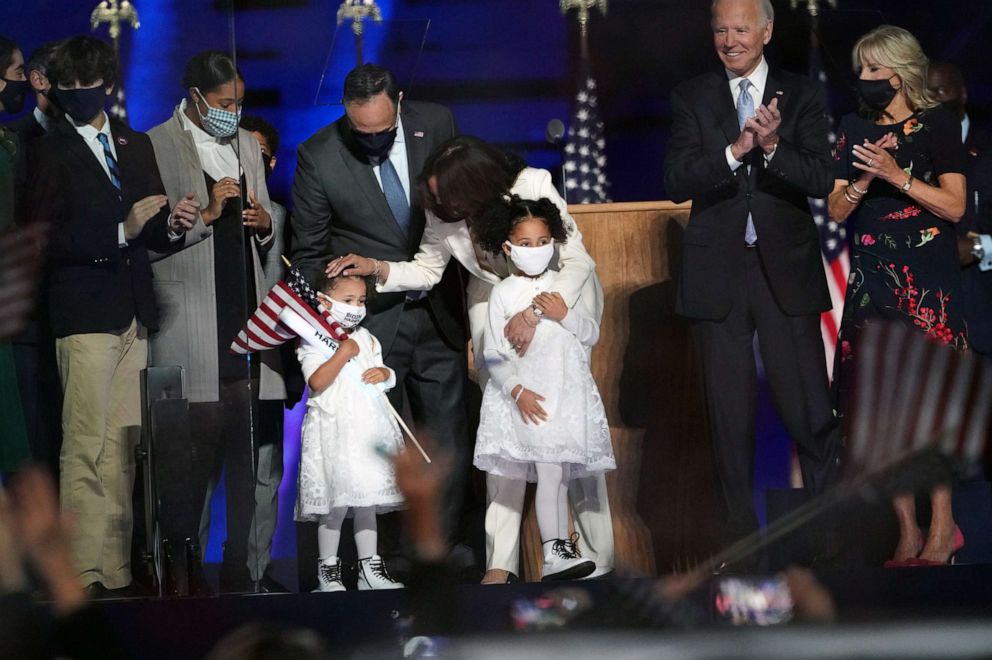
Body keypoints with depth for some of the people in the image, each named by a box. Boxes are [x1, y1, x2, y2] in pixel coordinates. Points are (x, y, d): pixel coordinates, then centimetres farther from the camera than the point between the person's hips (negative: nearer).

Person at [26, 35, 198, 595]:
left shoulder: (136, 146, 16)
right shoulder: (52, 152, -1)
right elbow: (48, 239, -11)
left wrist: (172, 226, -4)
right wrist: (121, 232, -18)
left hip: (133, 312, 5)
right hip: (85, 313, -5)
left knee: (123, 448, 6)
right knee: (87, 449, -10)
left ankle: (116, 570, 10)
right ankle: (84, 576, -11)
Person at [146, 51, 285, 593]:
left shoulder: (248, 145, 21)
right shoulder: (156, 146, -1)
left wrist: (265, 224, 5)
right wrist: (205, 215, -14)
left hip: (248, 323, 6)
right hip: (192, 335, -6)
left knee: (249, 454, 3)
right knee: (197, 453, -9)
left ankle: (240, 568, 8)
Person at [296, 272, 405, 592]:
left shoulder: (366, 339, 14)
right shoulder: (315, 342, -5)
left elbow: (386, 380, 21)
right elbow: (317, 382, -19)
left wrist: (384, 374, -1)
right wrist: (343, 353, -21)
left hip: (367, 429, 6)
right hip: (332, 431, -6)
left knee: (367, 503, 8)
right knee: (336, 505, -7)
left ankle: (370, 568, 13)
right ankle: (328, 570, 3)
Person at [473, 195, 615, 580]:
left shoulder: (563, 286, 10)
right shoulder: (503, 293, 1)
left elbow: (592, 336, 8)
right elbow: (494, 354, -2)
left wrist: (565, 315, -9)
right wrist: (517, 391, -14)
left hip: (568, 391, 4)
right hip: (529, 396, -4)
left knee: (559, 474, 7)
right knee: (549, 471, -16)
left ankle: (561, 547, 11)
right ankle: (553, 553, -20)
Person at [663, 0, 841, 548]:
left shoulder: (802, 96, 5)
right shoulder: (691, 98, 6)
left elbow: (819, 181, -5)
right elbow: (676, 183, -6)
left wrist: (772, 146, -23)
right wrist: (735, 150, -20)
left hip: (786, 270, -1)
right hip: (718, 272, 1)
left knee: (808, 409, -6)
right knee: (729, 412, 6)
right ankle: (740, 529, 13)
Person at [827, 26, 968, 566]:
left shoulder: (937, 126, -1)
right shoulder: (855, 130, 13)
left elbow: (954, 205, -7)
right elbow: (836, 210, 11)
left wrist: (897, 176, -16)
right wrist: (861, 182, -8)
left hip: (926, 278, -5)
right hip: (871, 278, 5)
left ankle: (942, 526, -6)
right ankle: (907, 531, 4)